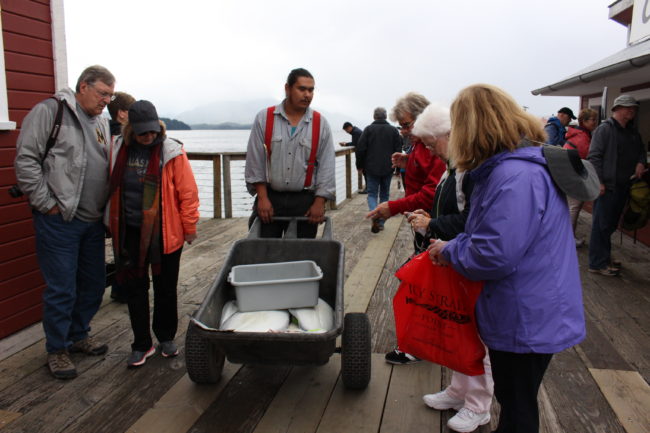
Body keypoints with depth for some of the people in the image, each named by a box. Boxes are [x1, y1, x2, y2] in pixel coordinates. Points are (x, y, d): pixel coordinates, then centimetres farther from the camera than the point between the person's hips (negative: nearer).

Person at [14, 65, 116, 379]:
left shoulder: (101, 123, 14)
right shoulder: (49, 111, -8)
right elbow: (26, 160, -12)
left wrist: (105, 209, 11)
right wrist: (46, 204, -13)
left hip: (92, 221, 7)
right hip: (58, 221, -7)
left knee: (94, 283, 15)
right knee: (61, 289, 0)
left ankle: (78, 335, 34)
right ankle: (56, 350, 18)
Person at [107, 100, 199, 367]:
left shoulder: (172, 152, -10)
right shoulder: (120, 150, 3)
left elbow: (188, 193, -8)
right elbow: (114, 189, 14)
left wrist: (189, 227, -6)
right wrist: (113, 224, 14)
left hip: (165, 233, -3)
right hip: (130, 233, 3)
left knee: (165, 287, 10)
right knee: (135, 287, 8)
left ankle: (166, 338, 29)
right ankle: (141, 345, 21)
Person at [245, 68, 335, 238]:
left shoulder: (321, 124, 3)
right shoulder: (264, 119, 2)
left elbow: (326, 167, 2)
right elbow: (255, 162, 1)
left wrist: (319, 203, -5)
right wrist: (262, 197, -5)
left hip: (305, 201, 1)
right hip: (269, 199, 0)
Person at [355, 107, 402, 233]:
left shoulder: (368, 129, -5)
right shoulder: (393, 130, 1)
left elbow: (360, 149, -7)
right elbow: (398, 149, 1)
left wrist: (360, 165, 5)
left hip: (372, 168, -2)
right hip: (388, 169, 2)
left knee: (372, 194, 6)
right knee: (384, 195, 13)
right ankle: (381, 222, 13)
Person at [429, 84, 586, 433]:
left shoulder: (515, 177, -28)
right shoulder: (524, 164, 7)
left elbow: (493, 256, -29)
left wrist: (449, 251, -11)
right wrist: (454, 246, 5)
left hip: (526, 321, -10)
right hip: (529, 315, 10)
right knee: (513, 399, 26)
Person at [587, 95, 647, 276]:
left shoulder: (632, 132, 16)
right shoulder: (605, 129, -9)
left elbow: (641, 150, 30)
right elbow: (594, 156, -15)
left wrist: (641, 162, 6)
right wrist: (599, 182, -19)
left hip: (623, 187, 8)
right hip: (607, 186, -8)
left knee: (611, 225, 15)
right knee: (601, 225, -4)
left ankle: (604, 257, 26)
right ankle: (598, 263, 2)